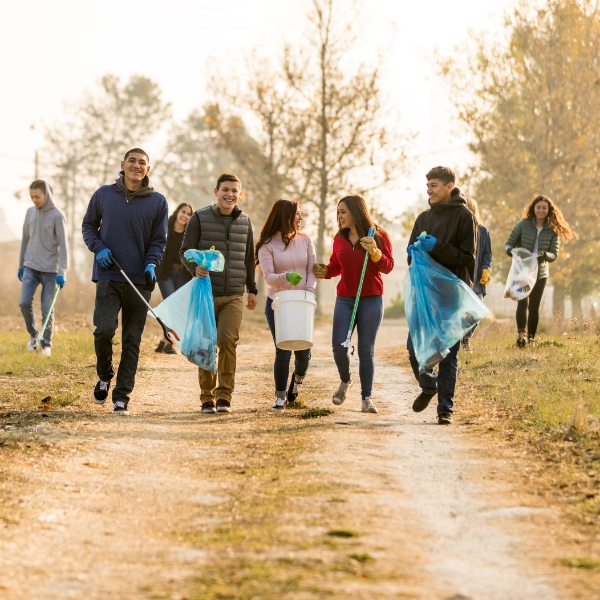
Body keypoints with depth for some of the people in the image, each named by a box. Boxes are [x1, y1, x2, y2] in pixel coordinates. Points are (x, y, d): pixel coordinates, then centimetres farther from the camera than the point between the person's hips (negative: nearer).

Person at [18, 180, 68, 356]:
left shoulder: (57, 216, -8)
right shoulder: (30, 213, 5)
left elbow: (63, 245, -9)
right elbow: (25, 240, 13)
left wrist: (62, 272, -15)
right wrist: (20, 265, 14)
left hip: (50, 269, -4)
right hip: (30, 267, 4)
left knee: (47, 308, -1)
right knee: (24, 302, -8)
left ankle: (46, 343, 12)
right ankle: (33, 335, 13)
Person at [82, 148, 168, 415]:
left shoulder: (158, 201, 3)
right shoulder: (103, 194, 5)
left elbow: (159, 241, 7)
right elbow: (88, 225, 14)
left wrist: (151, 264, -11)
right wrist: (99, 248, -4)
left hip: (139, 281, 1)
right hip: (108, 278, -1)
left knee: (132, 341, 2)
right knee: (104, 330, -14)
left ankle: (122, 396, 8)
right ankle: (104, 376, 14)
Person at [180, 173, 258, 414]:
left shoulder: (244, 221, 12)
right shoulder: (200, 218, 0)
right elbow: (185, 250, -2)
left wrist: (252, 289, 21)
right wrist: (194, 267, -22)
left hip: (234, 296, 1)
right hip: (206, 294, -1)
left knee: (227, 340, -13)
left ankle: (224, 395, -7)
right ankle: (207, 397, 11)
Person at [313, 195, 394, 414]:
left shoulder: (378, 235, -4)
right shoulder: (339, 238, 7)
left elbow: (388, 266, -7)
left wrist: (375, 252, -24)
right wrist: (325, 272, -3)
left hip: (371, 300, -3)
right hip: (345, 299, 3)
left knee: (366, 350, -1)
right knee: (339, 346, -7)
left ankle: (367, 397, 6)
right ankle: (345, 381, 22)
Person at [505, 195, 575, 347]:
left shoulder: (553, 230, 2)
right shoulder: (523, 225, -2)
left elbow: (554, 254, 0)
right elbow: (508, 244, 1)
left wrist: (543, 255, -22)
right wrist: (512, 251, -22)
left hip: (540, 273, 2)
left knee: (534, 306, 5)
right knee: (523, 302, -18)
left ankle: (531, 337, 13)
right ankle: (521, 333, -28)